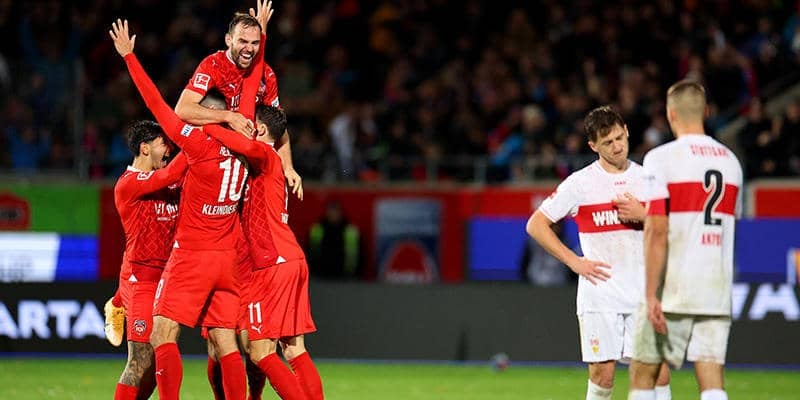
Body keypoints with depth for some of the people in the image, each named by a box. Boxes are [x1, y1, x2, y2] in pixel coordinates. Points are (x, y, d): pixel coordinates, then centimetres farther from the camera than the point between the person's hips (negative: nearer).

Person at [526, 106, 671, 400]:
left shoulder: (647, 178, 8)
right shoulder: (580, 183, -1)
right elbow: (536, 225, 2)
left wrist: (643, 215, -9)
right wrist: (574, 262, -5)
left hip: (643, 295, 2)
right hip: (599, 295, -2)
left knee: (659, 372, -6)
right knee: (602, 375, -3)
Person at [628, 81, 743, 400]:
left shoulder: (661, 158, -7)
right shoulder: (730, 161, 11)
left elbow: (656, 231, -14)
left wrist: (651, 295, -14)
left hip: (673, 289, -4)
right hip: (717, 290, 4)